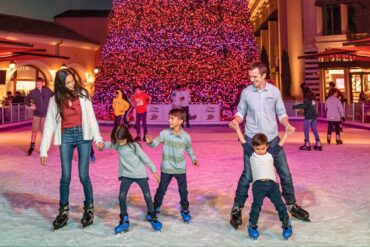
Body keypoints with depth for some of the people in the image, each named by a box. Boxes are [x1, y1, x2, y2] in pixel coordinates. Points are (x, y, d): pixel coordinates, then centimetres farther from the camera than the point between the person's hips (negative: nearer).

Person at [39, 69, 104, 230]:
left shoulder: (83, 95, -1)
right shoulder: (55, 100, 1)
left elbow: (91, 117, -1)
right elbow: (49, 124, 0)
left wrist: (97, 137, -11)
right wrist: (44, 150, -3)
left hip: (83, 135, -1)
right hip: (66, 137, 1)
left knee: (83, 175, -4)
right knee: (65, 176, 0)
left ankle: (89, 209, 14)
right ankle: (63, 212, 14)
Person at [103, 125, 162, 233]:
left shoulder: (134, 145, -15)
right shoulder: (116, 145, -2)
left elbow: (145, 158, -11)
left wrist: (154, 171, -7)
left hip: (140, 174, -3)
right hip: (126, 175, 4)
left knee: (147, 196, 2)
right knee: (122, 197, -5)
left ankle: (152, 216, 24)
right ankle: (124, 220, 10)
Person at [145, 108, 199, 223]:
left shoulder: (186, 136, -8)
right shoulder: (164, 133, -12)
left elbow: (189, 149, 9)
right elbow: (155, 143, -20)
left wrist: (194, 159, 5)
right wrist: (150, 142, -40)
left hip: (180, 169, 1)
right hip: (166, 169, 0)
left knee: (183, 191, 11)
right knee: (161, 190, 11)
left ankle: (185, 210, 30)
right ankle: (155, 208, 30)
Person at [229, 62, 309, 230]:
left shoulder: (275, 91, -1)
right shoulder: (246, 92, -5)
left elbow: (281, 113, 5)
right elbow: (241, 112, 2)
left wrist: (287, 125, -13)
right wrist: (236, 120, -20)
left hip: (273, 138, 2)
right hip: (252, 139, -2)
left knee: (285, 173, 9)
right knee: (247, 175, -2)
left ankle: (292, 205, 27)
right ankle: (237, 209, 11)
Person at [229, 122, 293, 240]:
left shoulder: (271, 153, 14)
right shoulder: (251, 154, 11)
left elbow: (280, 143, 19)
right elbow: (243, 141, 11)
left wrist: (287, 132, 19)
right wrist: (237, 129, 10)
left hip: (272, 183, 1)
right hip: (258, 184, -1)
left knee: (279, 204, -2)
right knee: (256, 205, -11)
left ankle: (286, 225, 12)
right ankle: (252, 226, 3)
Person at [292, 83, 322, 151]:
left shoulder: (306, 96, -13)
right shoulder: (312, 95, 12)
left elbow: (305, 105, -21)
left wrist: (295, 107, -19)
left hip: (309, 115, -8)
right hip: (315, 114, 8)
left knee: (305, 129, 2)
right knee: (314, 129, 13)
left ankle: (307, 144, 1)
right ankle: (318, 144, 14)